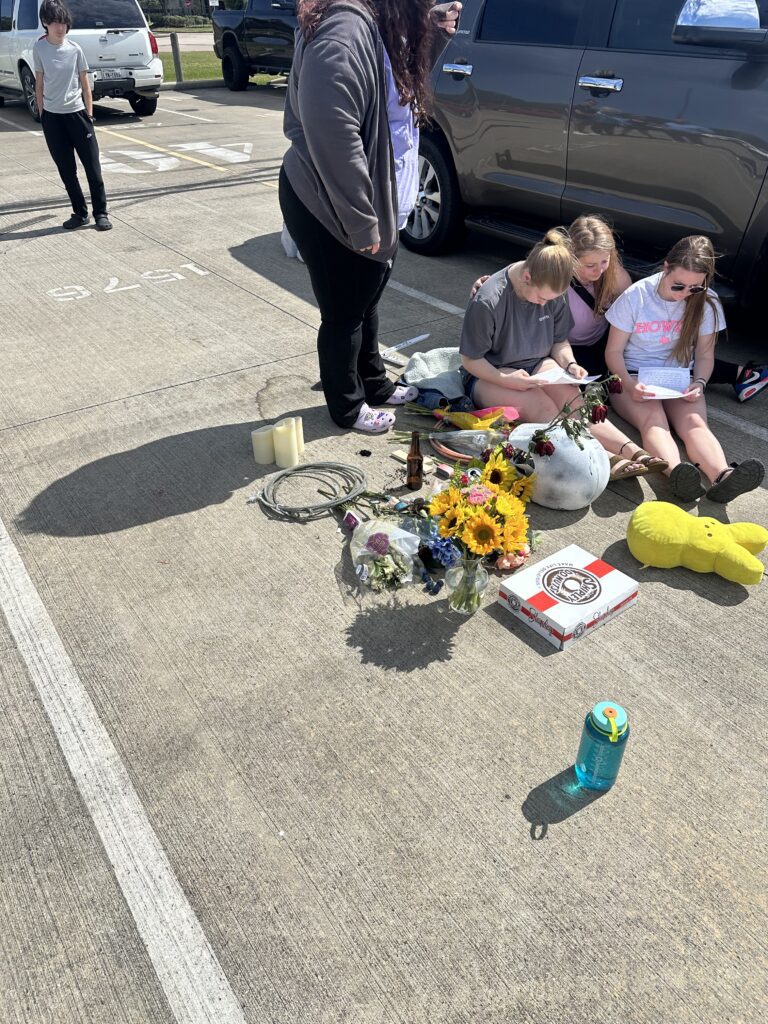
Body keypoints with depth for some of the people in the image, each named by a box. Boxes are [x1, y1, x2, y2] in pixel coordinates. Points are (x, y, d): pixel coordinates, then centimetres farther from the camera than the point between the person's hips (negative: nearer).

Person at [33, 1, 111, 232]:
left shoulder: (74, 49, 0)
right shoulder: (39, 48, 0)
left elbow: (85, 84, 5)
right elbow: (39, 83, 5)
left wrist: (89, 115, 1)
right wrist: (42, 114, 3)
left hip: (77, 113, -1)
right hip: (52, 117, 1)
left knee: (92, 166, -1)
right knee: (66, 170, 4)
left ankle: (101, 213, 8)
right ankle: (80, 213, 13)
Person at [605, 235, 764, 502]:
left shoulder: (707, 303, 1)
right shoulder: (636, 296, -7)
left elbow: (704, 355, 9)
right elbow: (614, 351, -4)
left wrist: (699, 383, -13)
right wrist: (630, 384, -23)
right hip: (632, 378, -2)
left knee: (694, 422, -30)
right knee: (653, 419, -36)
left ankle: (723, 477, -59)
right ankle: (677, 475, -64)